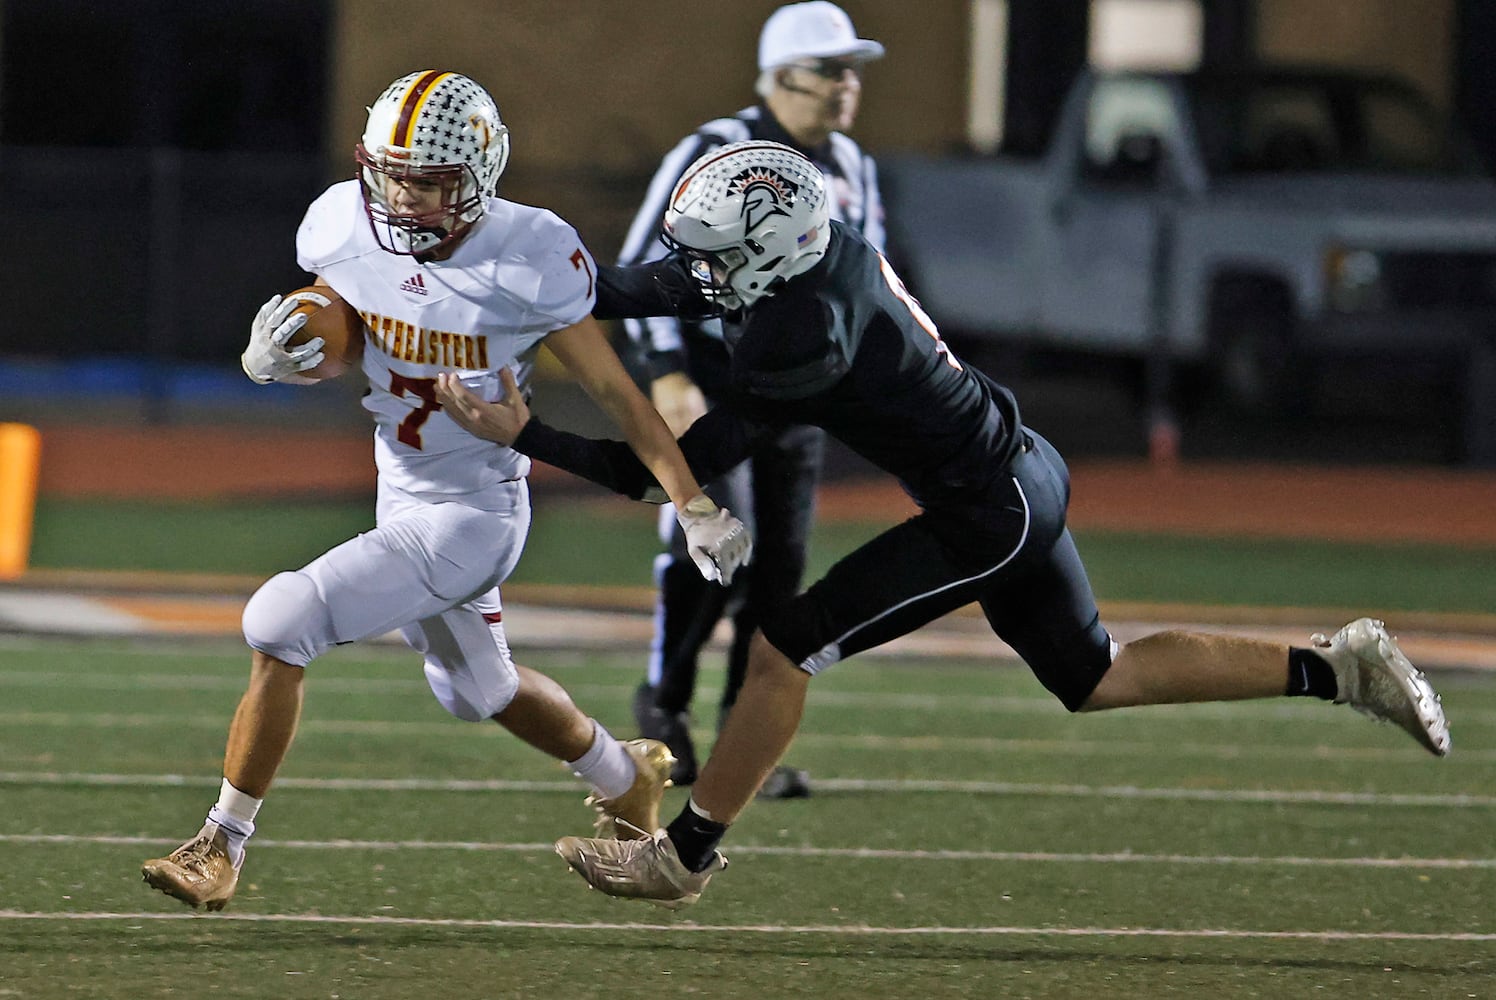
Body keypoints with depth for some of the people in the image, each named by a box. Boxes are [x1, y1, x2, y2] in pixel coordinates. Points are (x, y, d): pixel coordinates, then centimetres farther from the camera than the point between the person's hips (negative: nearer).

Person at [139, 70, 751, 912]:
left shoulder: (527, 262, -23)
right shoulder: (344, 229, -9)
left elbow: (615, 390, -13)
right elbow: (319, 353, 7)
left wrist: (698, 509, -12)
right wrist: (270, 355, -17)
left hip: (474, 517, -7)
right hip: (400, 497, 7)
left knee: (282, 624, -21)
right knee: (480, 691, 30)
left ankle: (224, 845, -9)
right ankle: (627, 780, 57)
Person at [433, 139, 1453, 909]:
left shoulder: (800, 340, -29)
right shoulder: (814, 247, -5)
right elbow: (646, 288, 8)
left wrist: (525, 436, -23)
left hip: (988, 513, -9)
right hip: (1024, 466, 9)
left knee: (782, 649, -4)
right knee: (1094, 678, 22)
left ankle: (684, 856, 8)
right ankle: (1335, 669, 21)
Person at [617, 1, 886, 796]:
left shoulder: (850, 170, 9)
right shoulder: (715, 157, -12)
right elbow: (643, 270, -12)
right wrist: (667, 377, -19)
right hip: (711, 383, -6)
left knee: (779, 566, 1)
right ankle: (664, 699, 4)